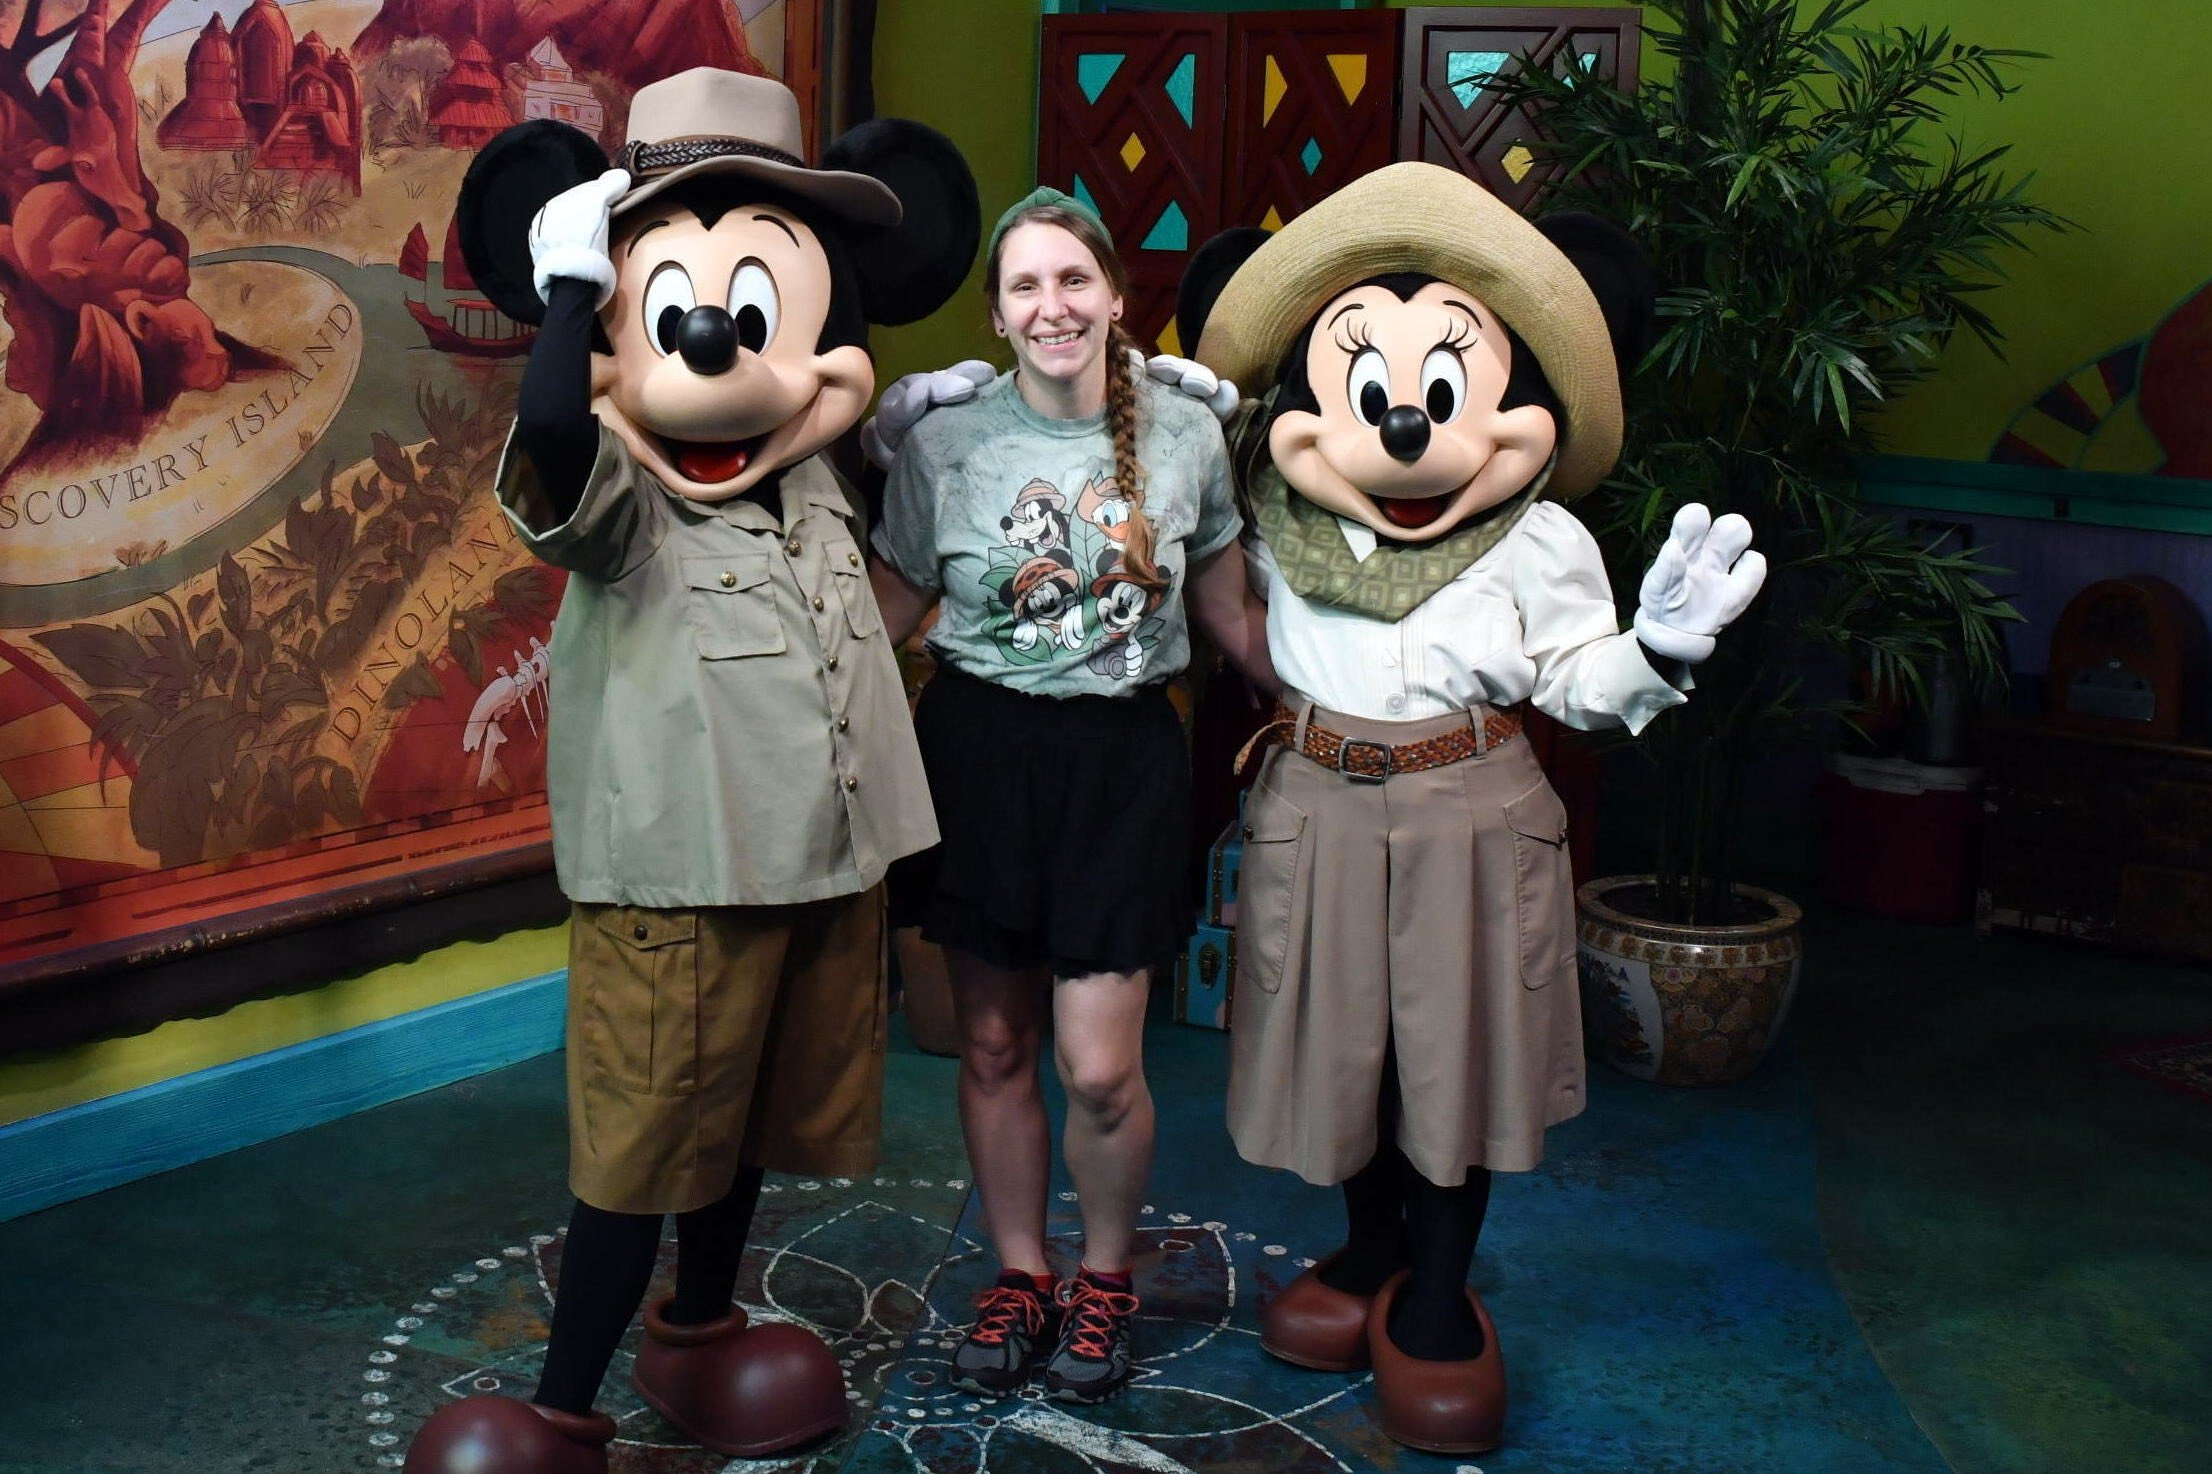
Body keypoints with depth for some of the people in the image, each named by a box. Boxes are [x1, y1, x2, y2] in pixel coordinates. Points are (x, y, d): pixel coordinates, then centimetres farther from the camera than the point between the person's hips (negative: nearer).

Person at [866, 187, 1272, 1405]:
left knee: (1100, 1069, -3)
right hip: (981, 748, 1)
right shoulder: (944, 444, -3)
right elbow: (886, 612, 4)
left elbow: (1231, 615, 10)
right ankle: (1019, 1277, 32)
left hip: (1122, 758, -1)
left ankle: (1106, 1279, 25)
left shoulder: (1187, 437, -1)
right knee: (994, 1049, 11)